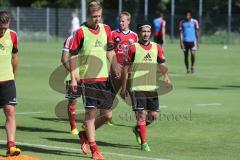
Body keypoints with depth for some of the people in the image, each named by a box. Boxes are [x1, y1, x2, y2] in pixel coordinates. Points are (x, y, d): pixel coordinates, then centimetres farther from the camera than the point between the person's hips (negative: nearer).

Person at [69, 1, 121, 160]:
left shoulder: (106, 29, 10)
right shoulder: (81, 32, -5)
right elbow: (73, 56, -4)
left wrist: (115, 66, 2)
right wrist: (73, 78, -10)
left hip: (104, 78, 5)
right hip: (88, 79, -5)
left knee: (107, 115, 5)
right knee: (90, 112, -4)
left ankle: (85, 134, 29)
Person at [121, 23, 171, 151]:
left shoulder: (156, 47, 9)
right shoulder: (133, 48, -3)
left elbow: (162, 64, 15)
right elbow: (126, 68, 0)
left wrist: (166, 76, -6)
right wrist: (124, 88, 0)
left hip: (152, 87, 5)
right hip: (137, 87, -5)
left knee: (154, 115, 5)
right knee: (142, 113, -9)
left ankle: (138, 129, 33)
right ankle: (143, 143, -3)